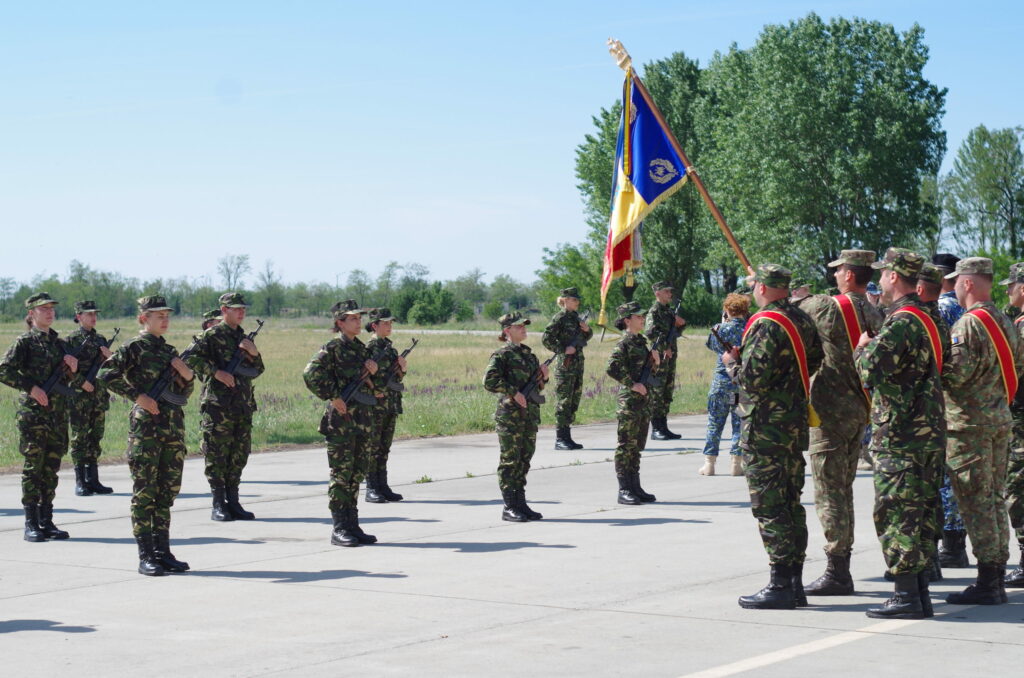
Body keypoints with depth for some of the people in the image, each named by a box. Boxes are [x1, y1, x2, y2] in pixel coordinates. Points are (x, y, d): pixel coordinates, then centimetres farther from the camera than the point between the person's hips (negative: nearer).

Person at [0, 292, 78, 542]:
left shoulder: (58, 342, 15)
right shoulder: (24, 342, -2)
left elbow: (70, 377, 18)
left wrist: (70, 363, -3)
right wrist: (31, 387, -16)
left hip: (58, 413, 6)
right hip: (32, 411, -6)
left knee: (51, 468, 6)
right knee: (33, 466, -5)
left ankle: (47, 521, 12)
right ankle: (31, 524, -2)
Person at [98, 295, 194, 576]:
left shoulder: (170, 351, 17)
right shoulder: (134, 347, -2)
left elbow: (183, 394, 22)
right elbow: (106, 374, -15)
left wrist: (188, 376, 1)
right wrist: (138, 396, -18)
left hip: (174, 427, 7)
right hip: (145, 426, -6)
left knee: (167, 492, 8)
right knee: (145, 493, -3)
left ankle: (163, 551, 15)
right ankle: (145, 556, -2)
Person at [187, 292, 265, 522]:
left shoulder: (243, 337, 18)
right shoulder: (212, 335, -2)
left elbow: (257, 371, 21)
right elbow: (191, 357, -13)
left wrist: (254, 354, 2)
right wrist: (216, 372, -20)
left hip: (243, 405, 7)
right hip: (217, 404, -7)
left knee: (239, 454, 8)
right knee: (217, 454, -4)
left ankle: (233, 501, 15)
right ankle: (218, 505, 0)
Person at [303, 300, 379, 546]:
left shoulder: (361, 348, 15)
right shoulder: (332, 349, -7)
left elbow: (373, 386, 22)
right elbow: (310, 374, -19)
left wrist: (373, 371, 1)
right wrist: (333, 398, -18)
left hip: (363, 419, 7)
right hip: (341, 418, -7)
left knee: (356, 474, 10)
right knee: (341, 475, -5)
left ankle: (353, 526, 15)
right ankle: (339, 529, -1)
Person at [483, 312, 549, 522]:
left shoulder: (529, 354, 16)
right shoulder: (502, 355, -6)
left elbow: (536, 385, 22)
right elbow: (489, 381, -16)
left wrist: (543, 376, 2)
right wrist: (514, 392, -20)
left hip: (530, 414, 7)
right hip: (509, 414, -7)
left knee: (524, 460, 10)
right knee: (510, 461, -3)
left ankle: (521, 504, 17)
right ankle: (509, 507, 1)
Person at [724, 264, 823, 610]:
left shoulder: (766, 325, -16)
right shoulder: (802, 320, 10)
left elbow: (753, 378, -21)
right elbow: (815, 361, 19)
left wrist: (733, 361, -3)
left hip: (767, 427, -9)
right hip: (797, 423, 9)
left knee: (769, 506, -5)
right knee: (791, 503, 13)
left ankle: (780, 586, -4)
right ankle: (795, 583, 18)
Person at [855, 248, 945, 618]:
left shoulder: (902, 321, -16)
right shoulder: (924, 318, 16)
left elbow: (872, 369, -23)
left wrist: (862, 348, -2)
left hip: (899, 435, -10)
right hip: (927, 432, 10)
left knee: (895, 513, -6)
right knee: (920, 511, 12)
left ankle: (906, 596, -6)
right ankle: (920, 591, 16)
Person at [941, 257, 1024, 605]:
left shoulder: (968, 324, -16)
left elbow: (955, 376, -22)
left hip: (968, 423, -9)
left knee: (975, 501, -5)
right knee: (995, 499, 13)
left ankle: (987, 583, -5)